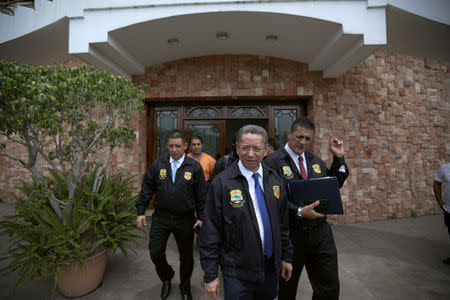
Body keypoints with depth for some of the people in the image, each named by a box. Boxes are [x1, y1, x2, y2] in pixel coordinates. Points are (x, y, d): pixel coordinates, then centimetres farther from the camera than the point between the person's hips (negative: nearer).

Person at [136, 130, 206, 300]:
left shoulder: (194, 167, -6)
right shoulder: (158, 165, 0)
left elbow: (201, 195, -2)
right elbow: (147, 188, 5)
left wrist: (201, 217, -3)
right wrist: (141, 211, 2)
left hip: (185, 220, -1)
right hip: (160, 217, 2)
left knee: (186, 256, 13)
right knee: (155, 253, 7)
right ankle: (166, 279, 41)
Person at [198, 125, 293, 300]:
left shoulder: (275, 181, 0)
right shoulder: (222, 183, -16)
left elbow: (283, 224, 9)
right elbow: (210, 232, -13)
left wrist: (286, 257, 11)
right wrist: (210, 275, -10)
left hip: (272, 268, 5)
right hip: (238, 272, -4)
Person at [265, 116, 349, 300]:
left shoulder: (316, 161, 10)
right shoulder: (274, 162, -13)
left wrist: (338, 158, 5)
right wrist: (299, 212, -28)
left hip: (321, 232, 5)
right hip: (290, 235, -5)